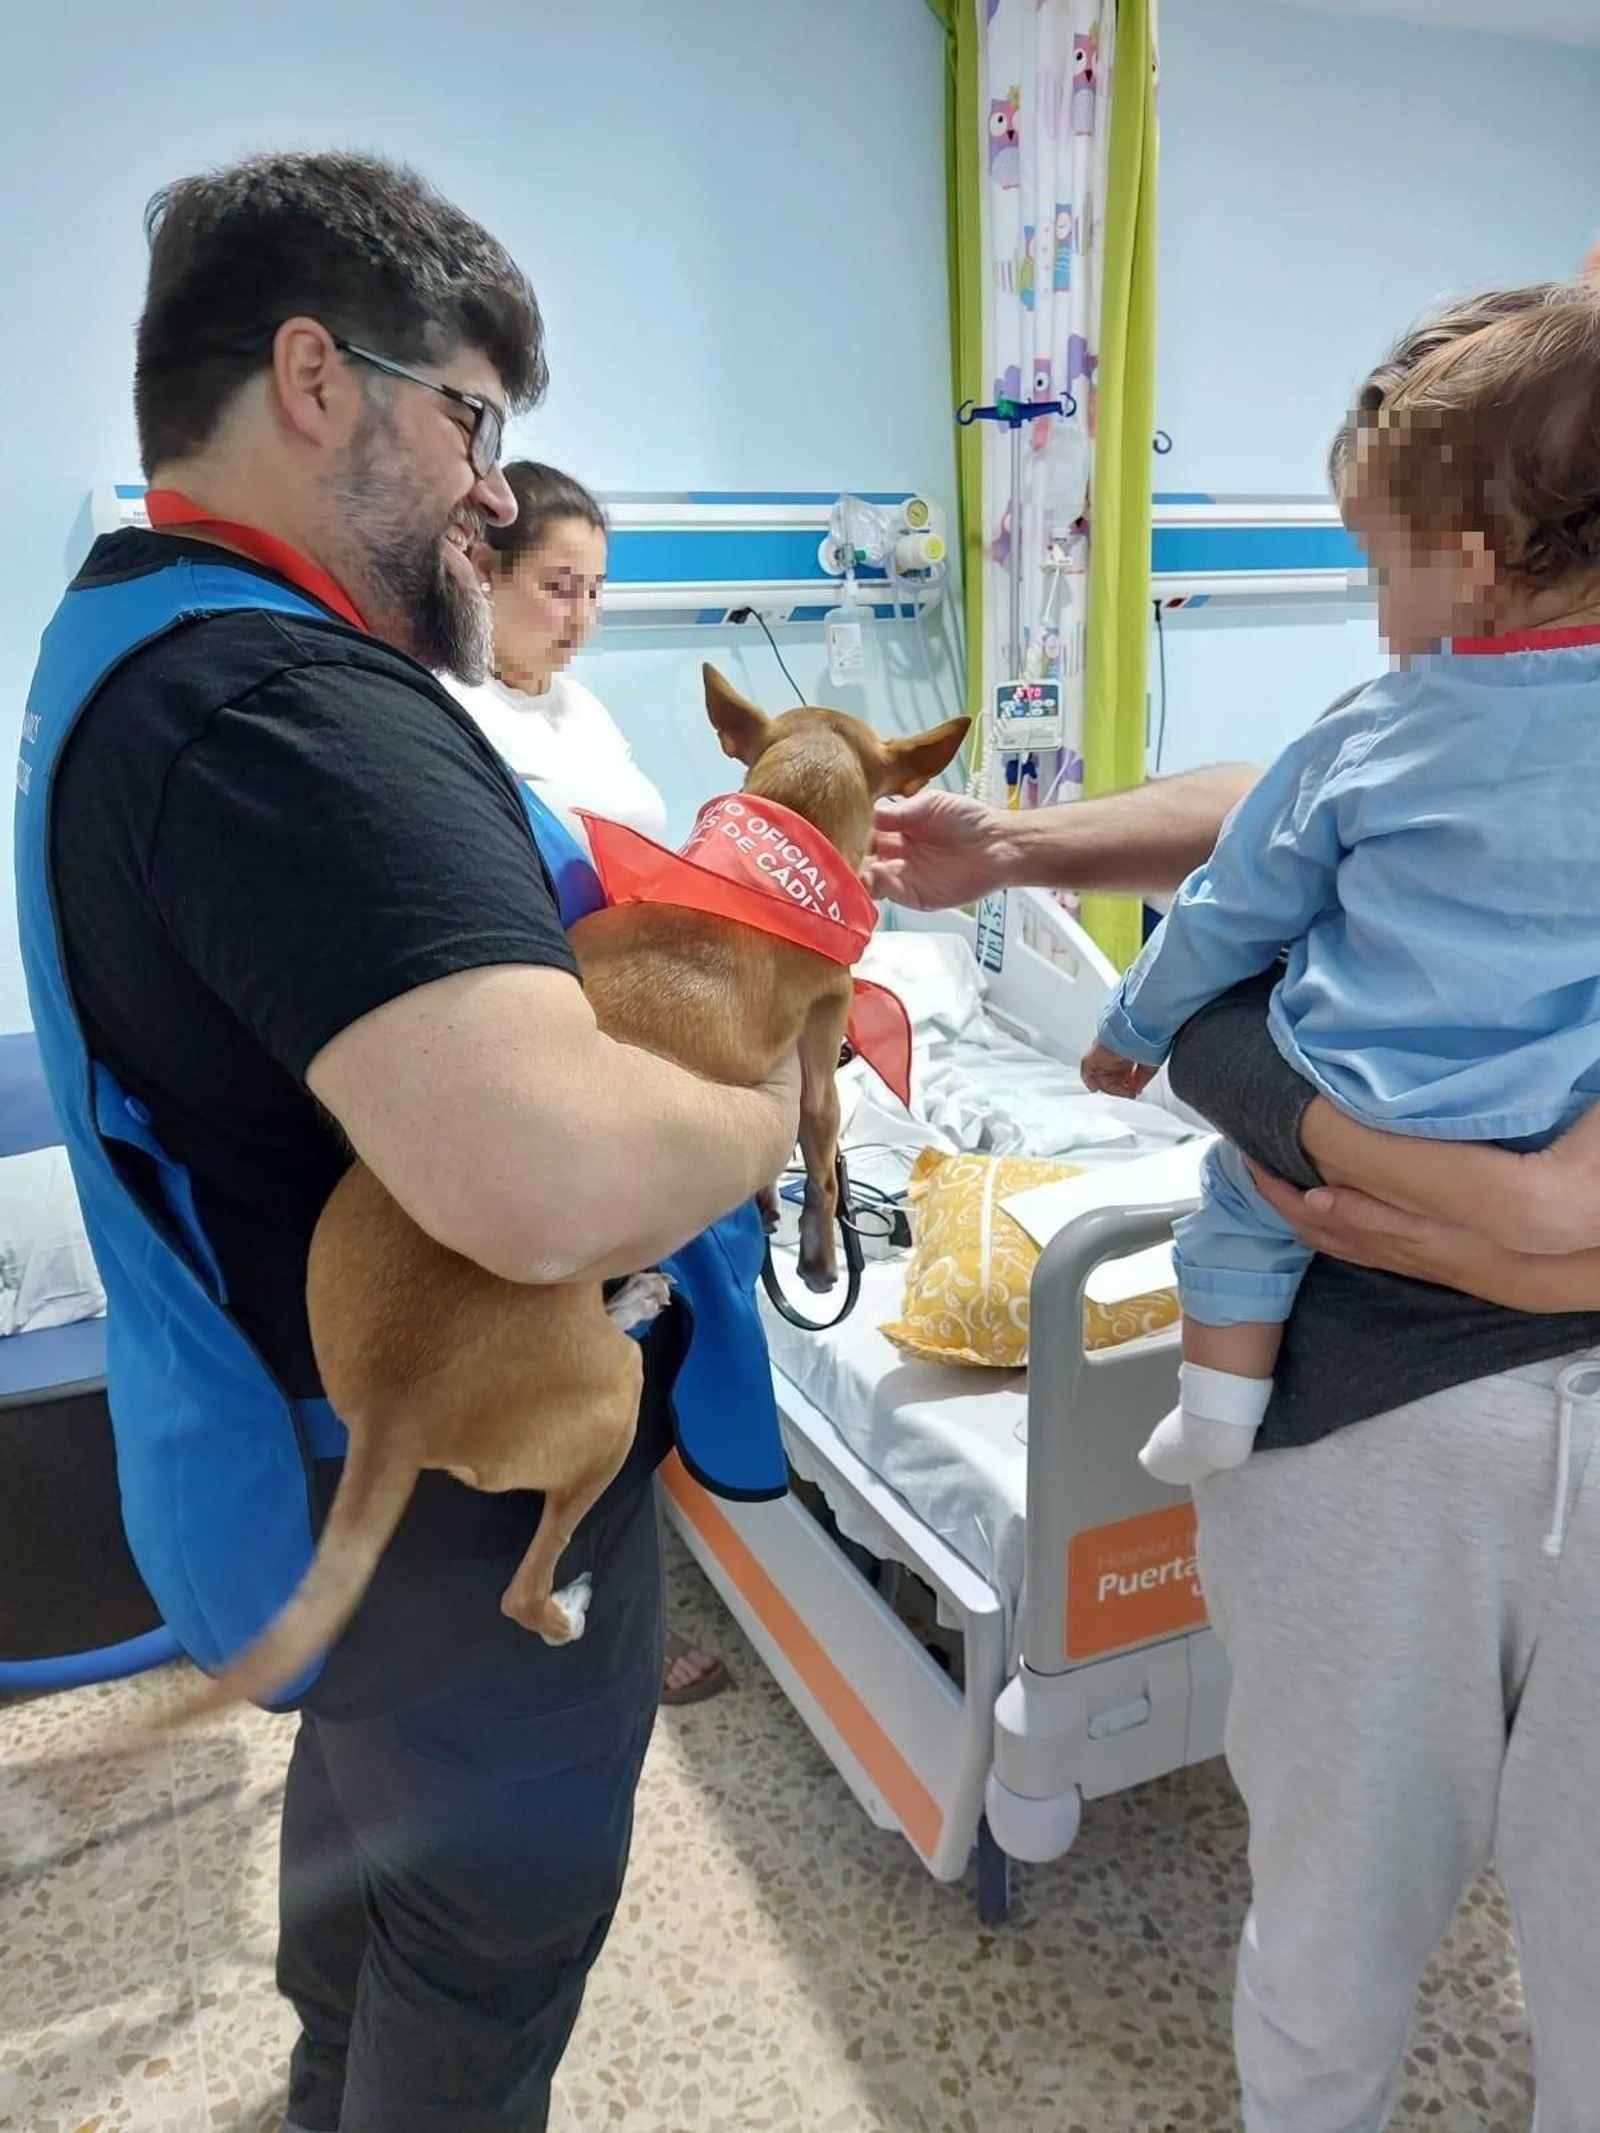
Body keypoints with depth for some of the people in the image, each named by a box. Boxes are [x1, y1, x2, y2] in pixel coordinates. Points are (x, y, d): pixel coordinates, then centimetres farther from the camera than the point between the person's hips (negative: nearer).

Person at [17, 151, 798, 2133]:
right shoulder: (281, 706, -30)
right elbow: (555, 1177, -45)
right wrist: (771, 1103, -23)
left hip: (317, 1436, 11)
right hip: (464, 1498, -11)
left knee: (369, 1789, 34)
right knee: (490, 1938, 16)